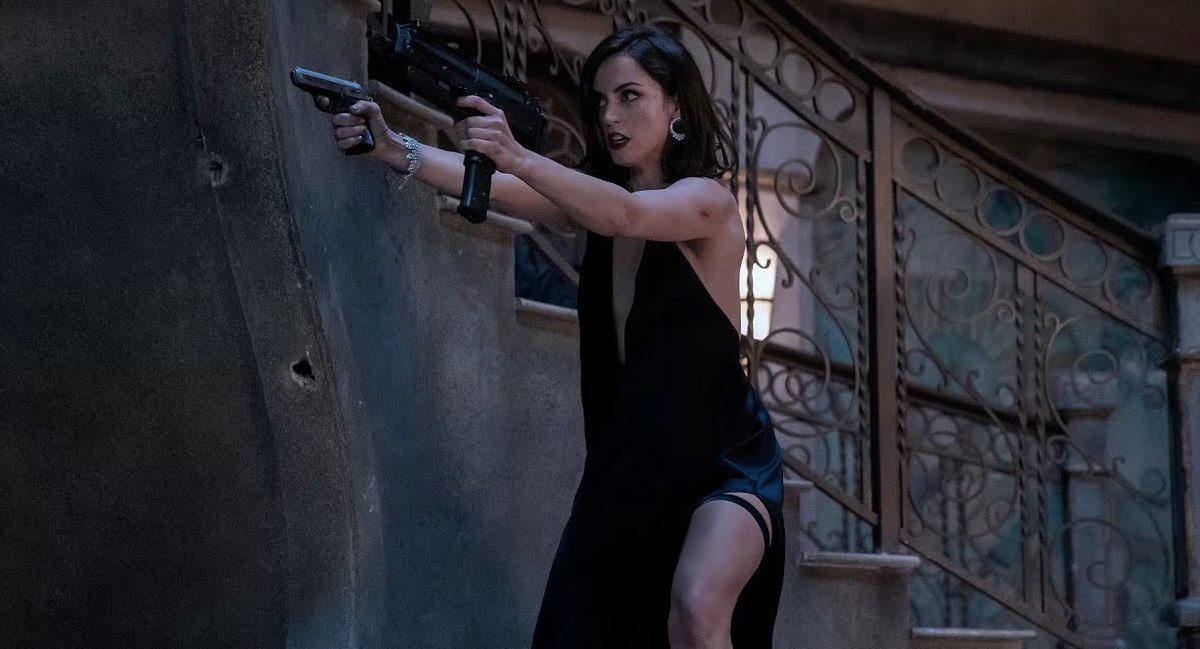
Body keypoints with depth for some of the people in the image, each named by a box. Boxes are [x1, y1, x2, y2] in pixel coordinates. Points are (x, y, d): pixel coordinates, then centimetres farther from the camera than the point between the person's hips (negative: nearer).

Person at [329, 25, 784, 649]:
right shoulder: (595, 195, 6)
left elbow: (625, 215, -33)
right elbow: (494, 189, -12)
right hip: (624, 465, 6)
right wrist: (395, 150, -30)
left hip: (723, 462, -6)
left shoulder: (708, 200, -11)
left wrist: (518, 158, -49)